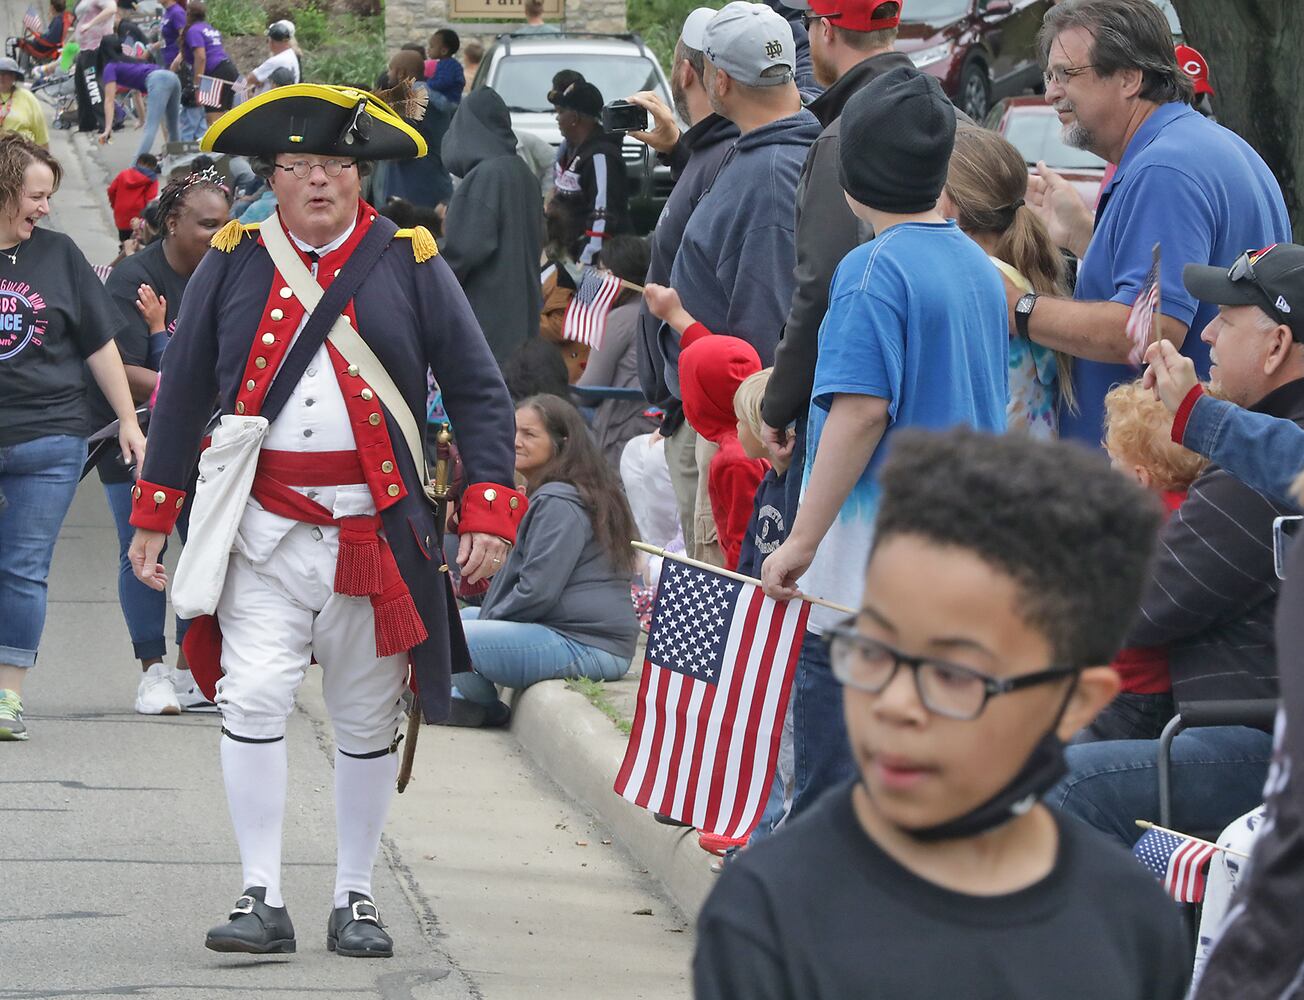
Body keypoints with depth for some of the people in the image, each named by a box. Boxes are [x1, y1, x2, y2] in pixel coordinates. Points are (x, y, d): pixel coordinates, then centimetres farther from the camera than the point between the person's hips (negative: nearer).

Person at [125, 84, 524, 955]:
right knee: (253, 699, -12)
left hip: (377, 533, 0)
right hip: (265, 530, 0)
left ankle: (356, 900, 19)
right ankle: (263, 900, -6)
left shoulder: (410, 263, 2)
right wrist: (153, 516, 12)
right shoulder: (233, 264, 5)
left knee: (369, 722, 7)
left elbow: (478, 391, 3)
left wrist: (489, 511, -6)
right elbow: (184, 392, 12)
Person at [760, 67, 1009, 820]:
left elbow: (862, 410, -20)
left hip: (871, 565, -8)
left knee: (833, 792, -5)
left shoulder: (875, 268, -12)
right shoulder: (981, 268, 12)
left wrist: (803, 539, -17)